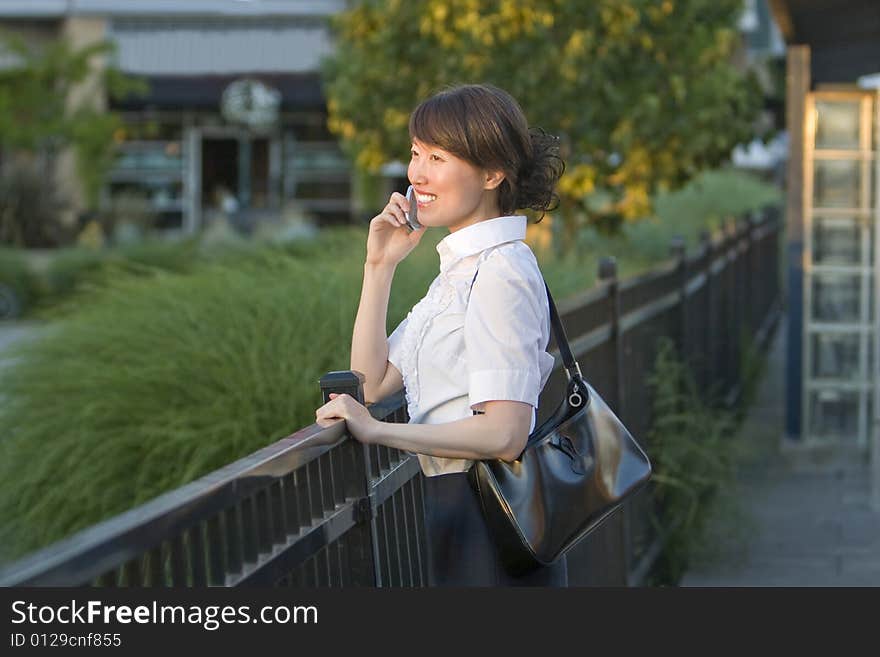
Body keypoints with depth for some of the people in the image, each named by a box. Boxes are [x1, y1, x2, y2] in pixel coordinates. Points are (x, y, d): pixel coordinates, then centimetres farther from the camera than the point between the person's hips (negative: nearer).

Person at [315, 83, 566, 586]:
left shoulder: (500, 273, -16)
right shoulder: (462, 268, 15)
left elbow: (504, 434, -25)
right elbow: (373, 383, 10)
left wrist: (377, 430, -22)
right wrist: (380, 268, 4)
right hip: (460, 507, 10)